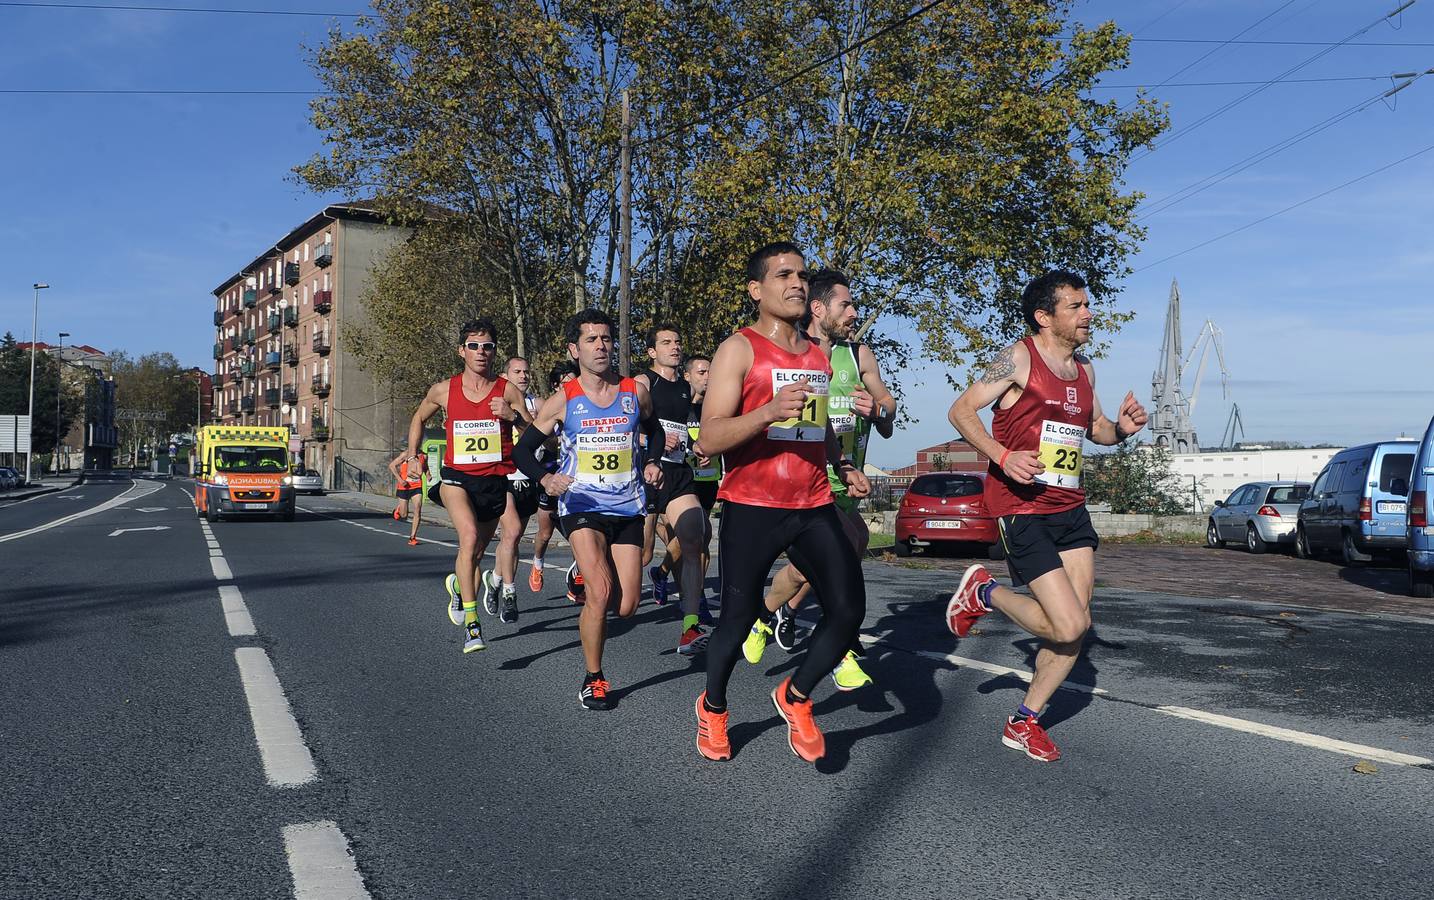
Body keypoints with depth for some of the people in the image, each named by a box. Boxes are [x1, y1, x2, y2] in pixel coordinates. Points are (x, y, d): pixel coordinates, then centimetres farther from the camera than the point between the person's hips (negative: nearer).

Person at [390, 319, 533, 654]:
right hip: (456, 477, -1)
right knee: (470, 535, -28)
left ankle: (457, 583, 52)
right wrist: (411, 452, 15)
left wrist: (513, 415, -21)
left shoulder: (508, 391, -2)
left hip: (495, 481, 1)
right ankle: (471, 623, -26)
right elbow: (419, 417, 23)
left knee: (477, 553, 15)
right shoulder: (443, 391, 2)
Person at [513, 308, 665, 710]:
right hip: (582, 506, -3)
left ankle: (586, 572, 36)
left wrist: (652, 463, 5)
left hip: (628, 507, 3)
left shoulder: (636, 391, 4)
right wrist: (545, 478, -19)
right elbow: (523, 449, 1)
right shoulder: (562, 400, -3)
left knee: (626, 607, 0)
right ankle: (593, 678, 0)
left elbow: (654, 430, 24)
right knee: (600, 591, -21)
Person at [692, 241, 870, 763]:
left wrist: (842, 467, 11)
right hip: (751, 509, -5)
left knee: (848, 611, -6)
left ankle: (795, 697, 20)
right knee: (738, 618, 4)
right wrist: (768, 412, -28)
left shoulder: (818, 356, 15)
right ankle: (712, 708, 33)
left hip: (814, 508, 5)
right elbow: (709, 440, -13)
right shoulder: (739, 349, -5)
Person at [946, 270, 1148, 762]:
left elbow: (1096, 428, 26)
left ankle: (1023, 722, 19)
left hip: (1071, 507, 8)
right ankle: (983, 591, 12)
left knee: (1076, 625, 4)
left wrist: (1122, 428, 3)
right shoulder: (1019, 358, -9)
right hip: (1022, 507, -8)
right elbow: (961, 410, -10)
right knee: (1069, 626, -13)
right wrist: (1003, 456, -24)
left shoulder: (1084, 369, 14)